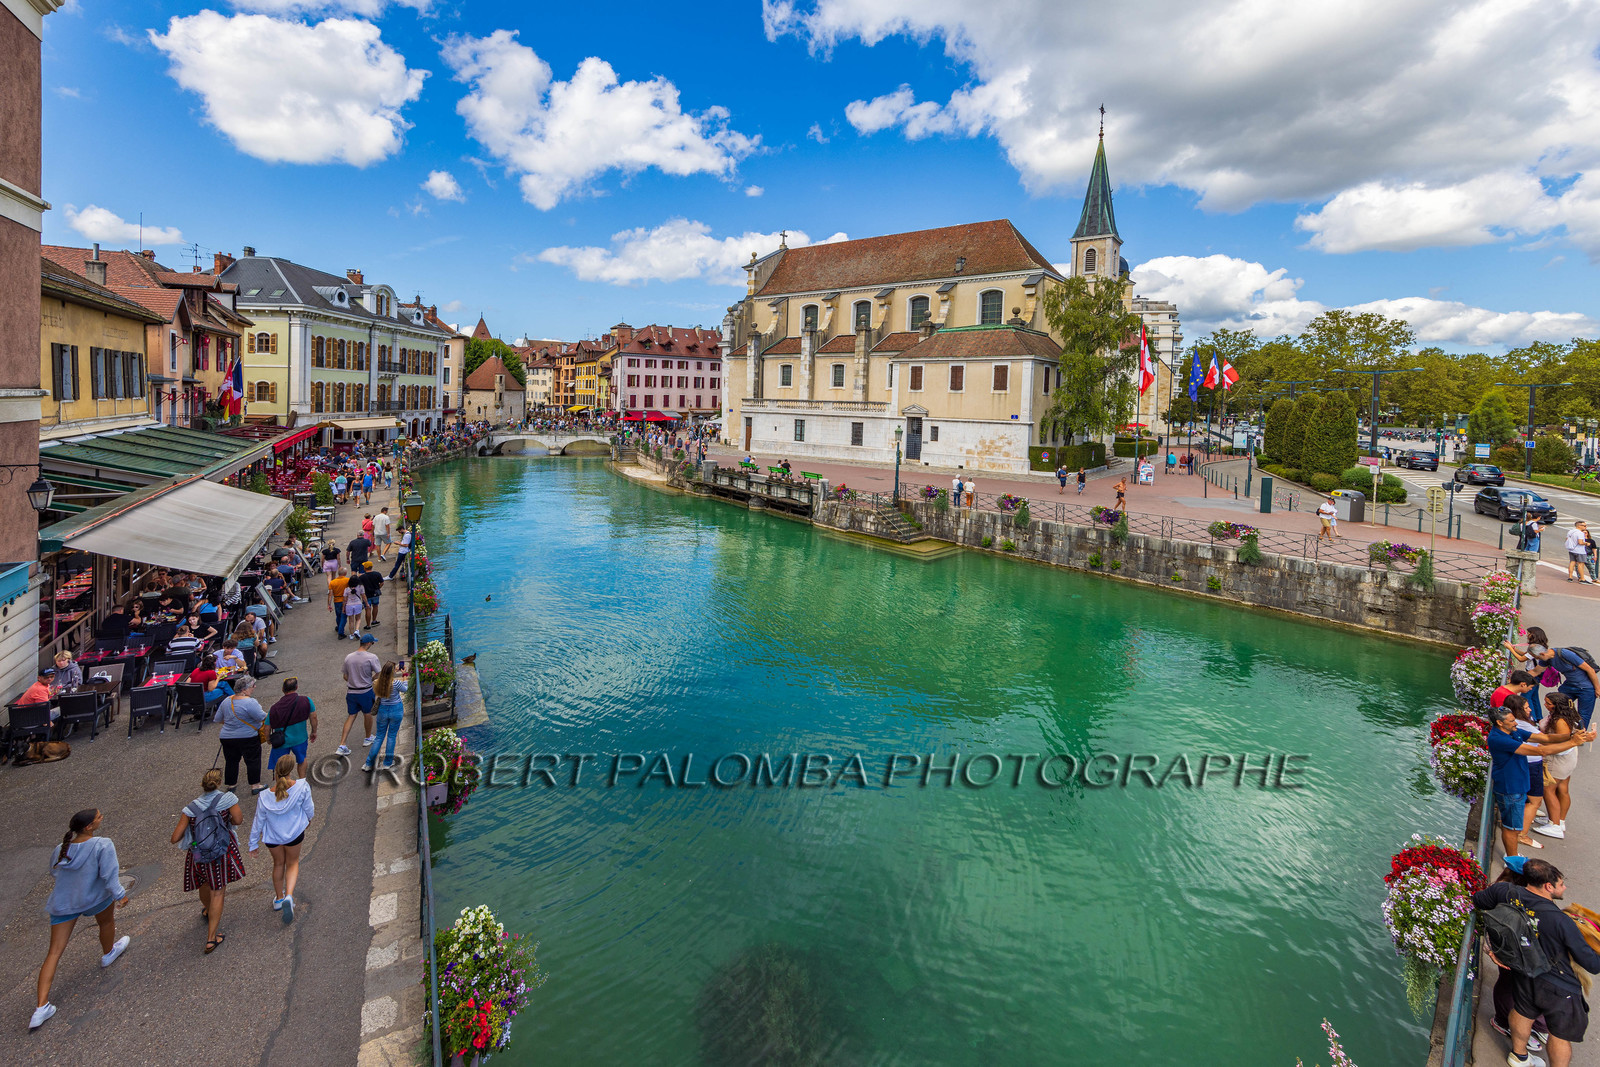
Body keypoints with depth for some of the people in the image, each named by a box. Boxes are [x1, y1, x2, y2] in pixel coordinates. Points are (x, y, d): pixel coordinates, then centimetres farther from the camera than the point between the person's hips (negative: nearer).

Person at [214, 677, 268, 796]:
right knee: (253, 760, 4)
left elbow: (217, 719, 14)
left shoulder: (226, 700, 4)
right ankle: (255, 786, 8)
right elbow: (263, 718, -22)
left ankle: (231, 785, 28)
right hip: (248, 738, -6)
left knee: (231, 761, 18)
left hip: (227, 737, 6)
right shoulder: (249, 702, -21)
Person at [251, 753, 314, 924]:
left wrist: (253, 844, 6)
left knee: (278, 864, 27)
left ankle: (279, 898, 44)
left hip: (272, 836, 1)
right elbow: (309, 809, -11)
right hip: (294, 833, -1)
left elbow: (258, 821, -9)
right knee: (292, 864, 23)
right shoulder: (301, 787, -26)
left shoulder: (266, 797, -21)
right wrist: (309, 819, 13)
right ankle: (289, 895, 1)